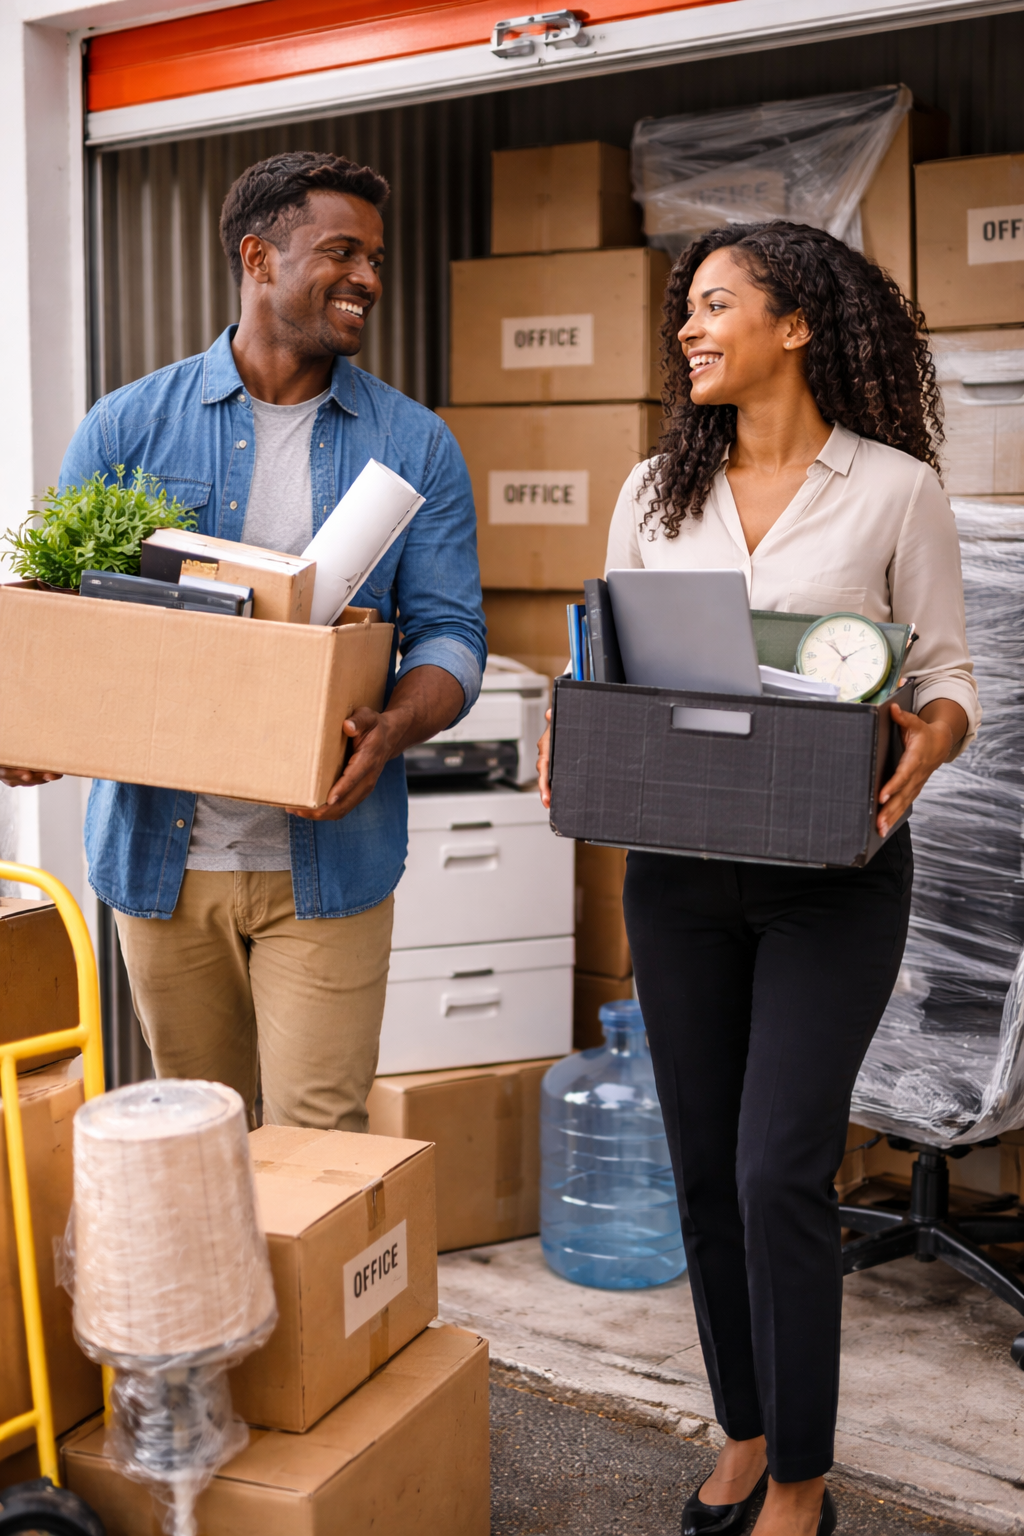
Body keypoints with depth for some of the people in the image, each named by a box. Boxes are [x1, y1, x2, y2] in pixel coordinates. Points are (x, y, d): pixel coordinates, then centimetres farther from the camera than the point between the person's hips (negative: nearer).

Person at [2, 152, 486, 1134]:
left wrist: (390, 732, -21)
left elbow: (449, 631, 0)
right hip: (161, 854, 1)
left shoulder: (414, 446, 5)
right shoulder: (128, 426, 5)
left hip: (326, 859, -1)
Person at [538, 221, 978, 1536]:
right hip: (677, 868, 4)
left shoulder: (895, 490, -3)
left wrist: (923, 748, -22)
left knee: (780, 1172, -6)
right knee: (705, 1168, 11)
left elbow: (950, 679, 0)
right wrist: (574, 747, -9)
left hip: (833, 874, -4)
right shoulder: (655, 492, 8)